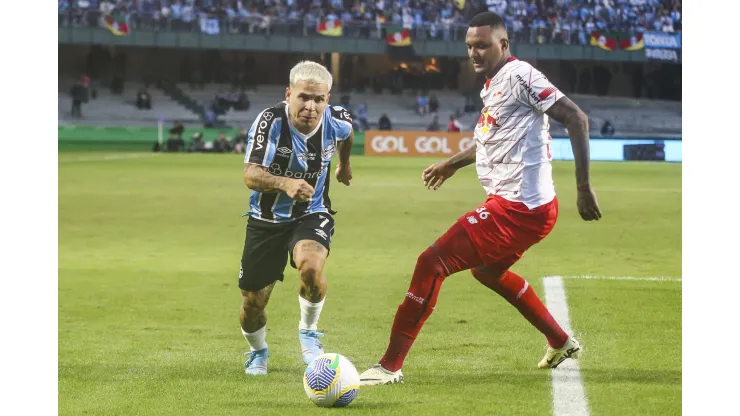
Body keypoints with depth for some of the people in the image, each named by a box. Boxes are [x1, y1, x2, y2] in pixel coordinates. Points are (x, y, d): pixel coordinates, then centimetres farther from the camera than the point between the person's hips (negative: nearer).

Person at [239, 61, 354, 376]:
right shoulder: (270, 120, -23)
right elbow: (251, 175, -32)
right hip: (267, 219, 0)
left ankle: (308, 333, -4)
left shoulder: (336, 120, -14)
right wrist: (285, 183, -50)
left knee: (310, 266, -33)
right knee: (252, 303, 4)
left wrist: (344, 164, 31)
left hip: (312, 215, 0)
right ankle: (258, 352, 39)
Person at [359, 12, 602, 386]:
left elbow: (576, 119, -18)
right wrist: (452, 164, 44)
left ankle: (390, 366, -8)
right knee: (487, 270, 34)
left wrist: (583, 187, -20)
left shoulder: (519, 75, -13)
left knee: (432, 263, -12)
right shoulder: (493, 85, 15)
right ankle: (561, 343, 43)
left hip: (517, 208, -11)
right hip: (521, 205, 11)